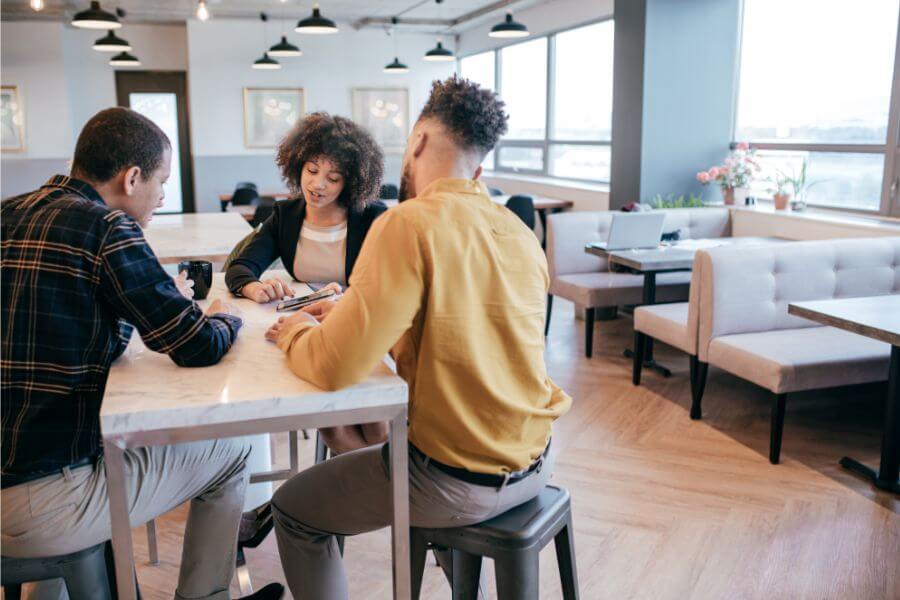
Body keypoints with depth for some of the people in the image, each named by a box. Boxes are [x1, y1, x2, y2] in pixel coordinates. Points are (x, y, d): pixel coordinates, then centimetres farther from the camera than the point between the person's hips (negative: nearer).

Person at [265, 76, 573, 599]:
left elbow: (334, 368, -23)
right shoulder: (520, 233, 1)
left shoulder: (410, 223, -20)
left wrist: (297, 332, -1)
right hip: (535, 462, 7)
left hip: (461, 484, -7)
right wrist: (351, 315, 11)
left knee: (292, 510, 14)